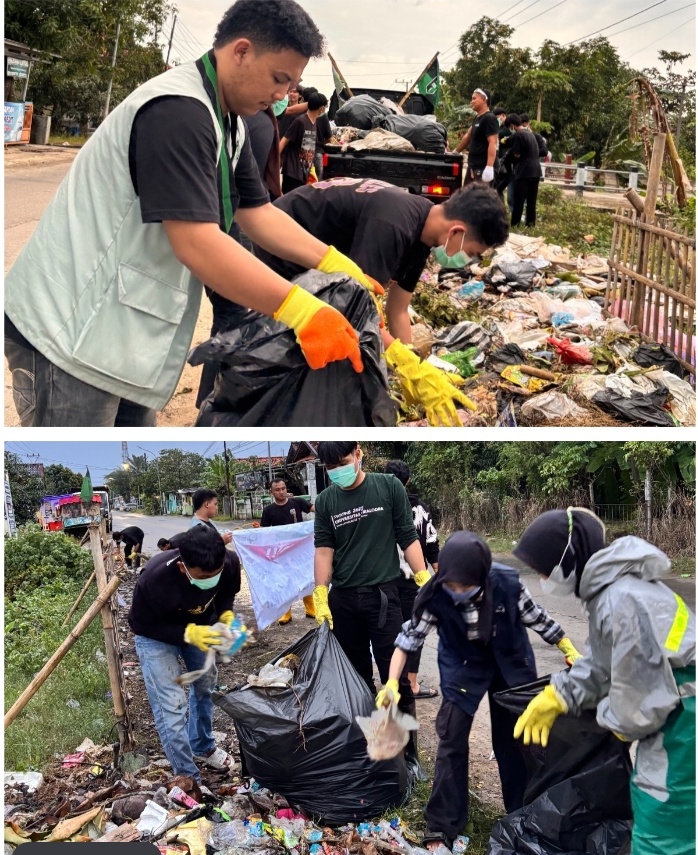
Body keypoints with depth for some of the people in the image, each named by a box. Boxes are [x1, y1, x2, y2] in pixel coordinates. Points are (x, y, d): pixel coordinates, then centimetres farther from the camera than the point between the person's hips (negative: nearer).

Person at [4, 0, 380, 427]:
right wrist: (300, 311, -29)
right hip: (69, 329, -10)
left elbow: (257, 213, 13)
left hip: (119, 327, 10)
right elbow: (197, 244, -29)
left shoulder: (226, 123, 12)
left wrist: (339, 267, 3)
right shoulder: (178, 111, -21)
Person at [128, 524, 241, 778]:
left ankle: (203, 747, 44)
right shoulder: (155, 579, -43)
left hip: (199, 625, 5)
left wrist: (227, 616, -27)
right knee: (170, 704, -11)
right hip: (156, 633, -4)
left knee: (206, 685, 19)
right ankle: (188, 778, 4)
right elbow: (141, 624, -26)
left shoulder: (230, 562, -31)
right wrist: (188, 633, -38)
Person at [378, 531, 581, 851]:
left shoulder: (507, 583, -29)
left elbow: (536, 617, -11)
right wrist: (392, 682, -30)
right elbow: (410, 637, -19)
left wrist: (570, 650, -2)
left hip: (511, 664, 1)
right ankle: (441, 827, 8)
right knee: (451, 741, -5)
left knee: (514, 739, 13)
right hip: (462, 668, -1)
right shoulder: (434, 596, -30)